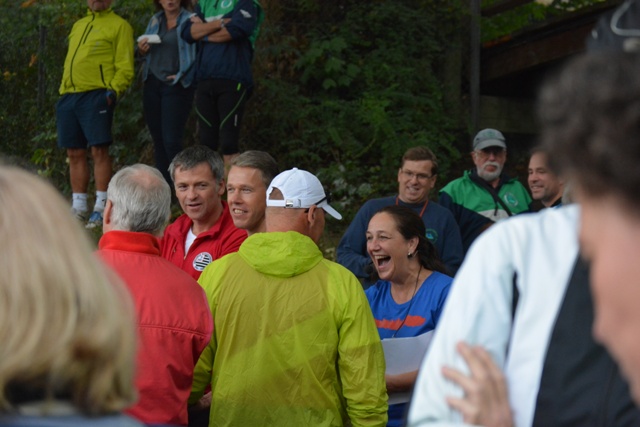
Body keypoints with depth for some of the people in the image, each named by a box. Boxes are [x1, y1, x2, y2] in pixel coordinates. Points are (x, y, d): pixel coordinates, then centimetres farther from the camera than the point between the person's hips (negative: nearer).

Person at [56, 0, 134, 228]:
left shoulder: (119, 25, 3)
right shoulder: (78, 26, 24)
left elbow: (125, 67, -4)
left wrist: (113, 90, -18)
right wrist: (63, 90, 16)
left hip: (96, 95, -6)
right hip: (69, 96, 7)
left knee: (99, 149, -10)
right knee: (74, 153, 8)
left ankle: (101, 208, -6)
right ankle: (78, 207, 15)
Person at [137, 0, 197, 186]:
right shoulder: (155, 21, 14)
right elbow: (145, 51, 22)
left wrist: (181, 75, -15)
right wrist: (141, 49, 0)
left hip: (175, 87, -6)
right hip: (152, 85, 6)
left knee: (171, 141, -12)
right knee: (158, 140, 9)